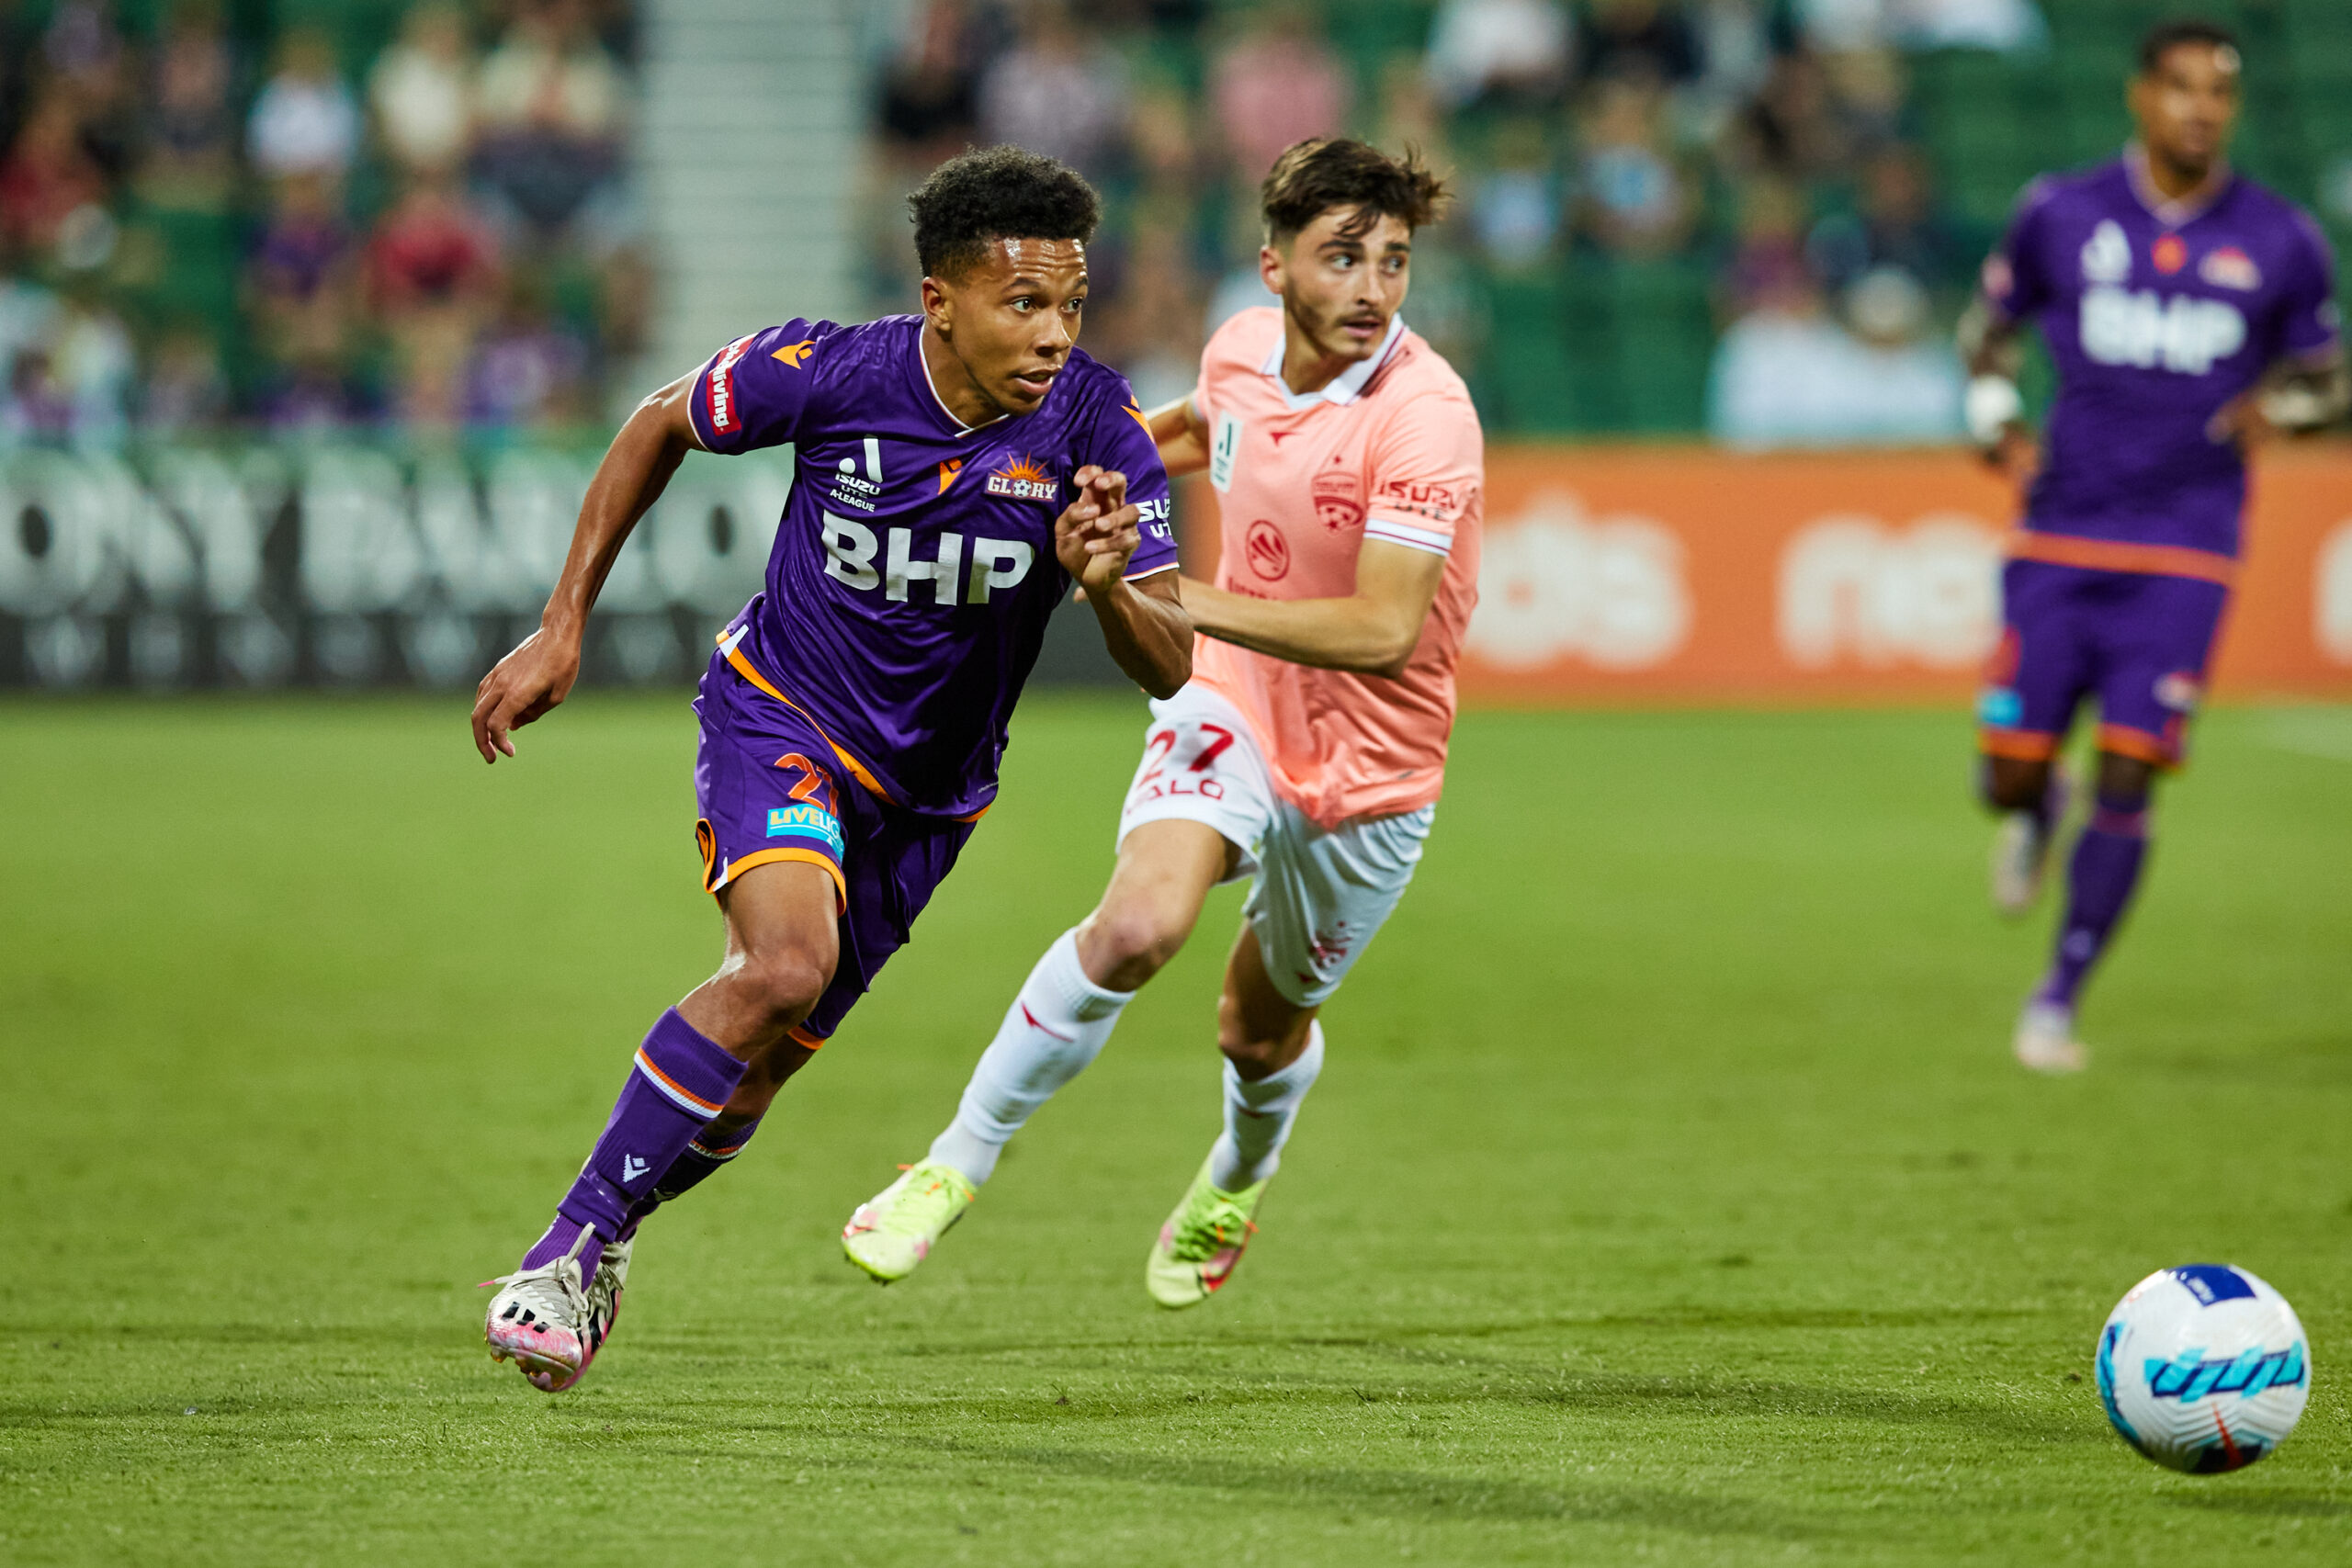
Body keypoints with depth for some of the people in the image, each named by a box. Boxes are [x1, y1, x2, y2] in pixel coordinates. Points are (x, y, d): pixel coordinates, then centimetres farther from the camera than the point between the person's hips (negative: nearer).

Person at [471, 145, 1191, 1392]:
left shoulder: (1095, 427, -18)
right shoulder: (828, 374, -21)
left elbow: (1169, 669, -17)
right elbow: (661, 426, 0)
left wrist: (1107, 585, -39)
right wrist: (562, 626, -2)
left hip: (926, 794, 3)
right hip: (777, 714, -3)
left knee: (763, 1064, 5)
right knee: (785, 963, -29)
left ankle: (607, 1231, 34)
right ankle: (571, 1245, -19)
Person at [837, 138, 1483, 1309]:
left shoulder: (1426, 414, -25)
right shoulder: (1242, 346, -6)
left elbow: (1384, 630, -33)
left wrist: (1181, 599, -36)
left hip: (1369, 768, -2)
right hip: (1232, 706, 2)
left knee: (1262, 1028, 16)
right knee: (1138, 925, -27)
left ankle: (1236, 1181, 53)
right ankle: (958, 1163, -11)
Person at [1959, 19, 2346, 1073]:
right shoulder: (2061, 216, 1)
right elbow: (1989, 328, 17)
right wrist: (1996, 424, 0)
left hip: (2186, 557, -1)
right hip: (2060, 540, 1)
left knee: (2126, 781, -8)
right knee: (2010, 774, -2)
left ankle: (2057, 1002, 4)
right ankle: (2035, 814, 38)